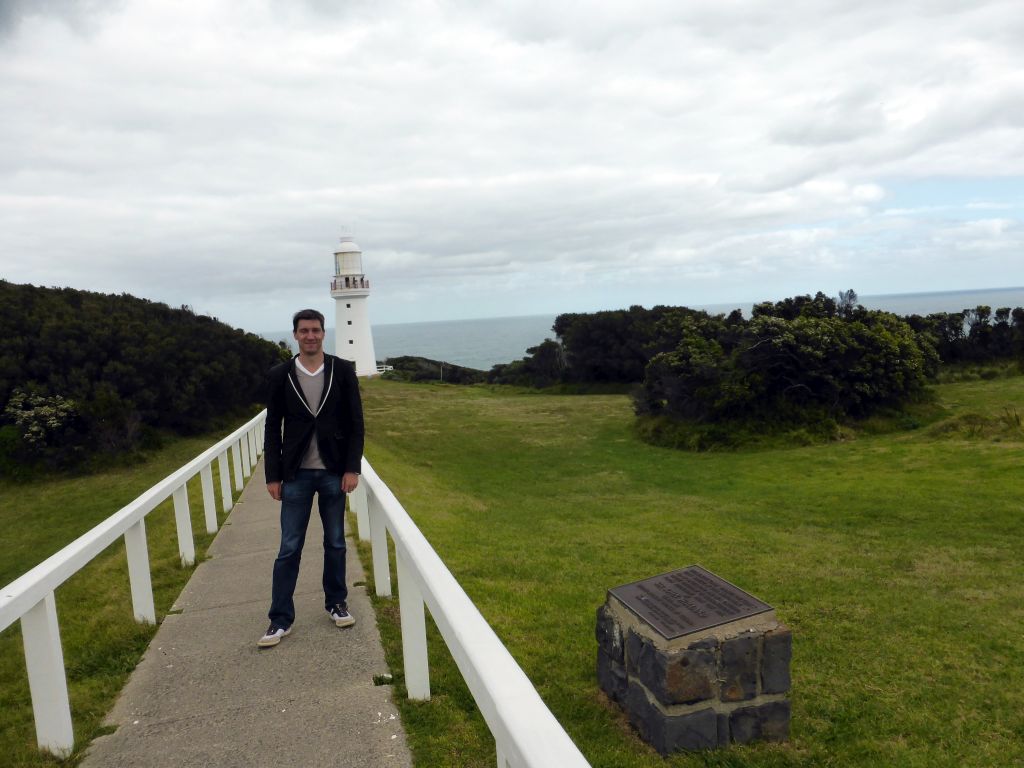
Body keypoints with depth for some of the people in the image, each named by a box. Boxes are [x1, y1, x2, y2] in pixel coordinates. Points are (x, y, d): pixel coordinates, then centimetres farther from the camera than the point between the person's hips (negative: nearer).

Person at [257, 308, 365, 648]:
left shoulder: (343, 370, -1)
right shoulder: (279, 375, 0)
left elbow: (355, 422, 0)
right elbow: (273, 427, 3)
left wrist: (352, 468, -6)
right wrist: (273, 475, 0)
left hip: (334, 473, 1)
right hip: (296, 474, 0)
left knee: (335, 543, 12)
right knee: (289, 549, 3)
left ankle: (336, 603, 28)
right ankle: (281, 619, 12)